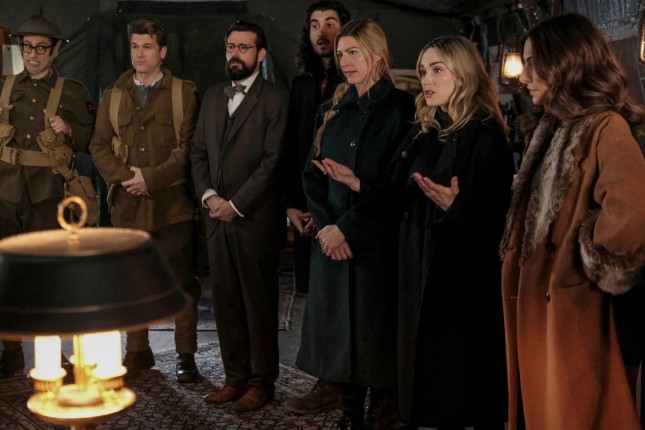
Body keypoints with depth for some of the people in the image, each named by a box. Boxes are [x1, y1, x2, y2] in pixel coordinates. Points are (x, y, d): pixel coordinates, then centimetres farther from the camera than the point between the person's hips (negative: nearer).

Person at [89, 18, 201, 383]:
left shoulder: (184, 93, 3)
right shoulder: (113, 96, 14)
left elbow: (188, 147, -5)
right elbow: (99, 146, 9)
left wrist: (151, 178, -13)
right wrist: (126, 177, -9)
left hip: (173, 203, -3)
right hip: (127, 204, 3)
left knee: (182, 281, 2)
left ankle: (186, 355, 11)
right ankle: (137, 352, 19)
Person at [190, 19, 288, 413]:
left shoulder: (274, 99, -5)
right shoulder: (213, 96, 15)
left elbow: (273, 160, -12)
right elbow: (199, 152, 14)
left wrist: (236, 204, -13)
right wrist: (209, 195, -2)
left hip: (256, 218, -6)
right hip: (218, 217, 6)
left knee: (259, 304, 3)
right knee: (226, 302, 10)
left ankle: (262, 382, 13)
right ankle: (236, 377, 20)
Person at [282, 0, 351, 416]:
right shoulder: (302, 84, 15)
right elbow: (291, 150, 15)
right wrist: (291, 204, 6)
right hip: (308, 210, 6)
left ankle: (335, 382, 6)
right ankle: (334, 379, 15)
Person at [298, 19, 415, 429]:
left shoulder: (400, 108, -5)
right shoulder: (334, 109, 12)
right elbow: (313, 172, 8)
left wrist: (348, 226, -14)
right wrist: (325, 226, -7)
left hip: (378, 241, -5)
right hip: (332, 238, 5)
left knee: (376, 330, 2)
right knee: (339, 329, 7)